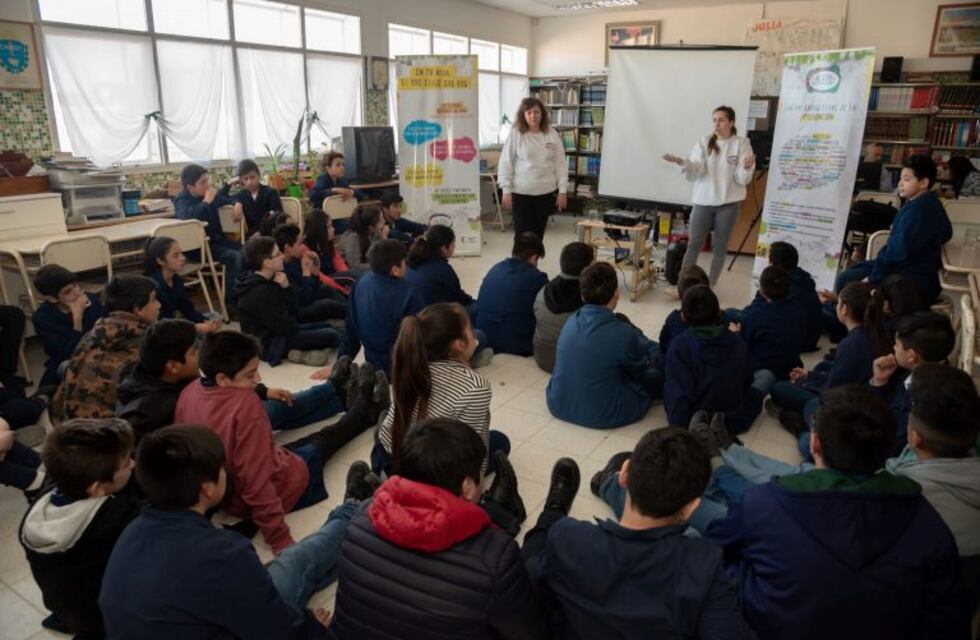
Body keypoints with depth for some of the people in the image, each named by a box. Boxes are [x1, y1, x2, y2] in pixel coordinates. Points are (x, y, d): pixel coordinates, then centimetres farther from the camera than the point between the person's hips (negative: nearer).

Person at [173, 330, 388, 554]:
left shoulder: (190, 392, -12)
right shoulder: (245, 403, -35)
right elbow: (256, 481, -35)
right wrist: (280, 540, -30)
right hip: (274, 490, -6)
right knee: (324, 440, 19)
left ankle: (336, 392, 49)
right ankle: (366, 408, 45)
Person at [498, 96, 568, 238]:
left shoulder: (552, 134, 2)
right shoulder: (515, 134, -6)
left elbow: (560, 163, 5)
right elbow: (505, 164, -4)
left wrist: (563, 190, 1)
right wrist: (506, 190, -8)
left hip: (546, 192, 3)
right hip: (521, 192, -3)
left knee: (538, 233, 11)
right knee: (523, 233, 0)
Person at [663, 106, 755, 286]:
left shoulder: (741, 144, -3)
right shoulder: (704, 142, 2)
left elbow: (742, 180, -7)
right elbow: (694, 173, -9)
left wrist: (747, 168, -29)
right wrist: (682, 163, -28)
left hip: (728, 203, -1)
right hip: (703, 201, 1)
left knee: (719, 246, 7)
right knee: (694, 244, 3)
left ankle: (710, 286, 17)